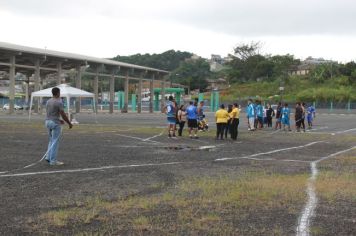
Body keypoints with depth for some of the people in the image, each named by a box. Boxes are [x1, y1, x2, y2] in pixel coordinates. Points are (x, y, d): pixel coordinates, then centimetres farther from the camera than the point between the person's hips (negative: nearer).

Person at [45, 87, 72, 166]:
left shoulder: (48, 102, 10)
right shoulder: (59, 102, -14)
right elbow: (63, 115, -15)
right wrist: (69, 123, -3)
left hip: (48, 122, 8)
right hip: (55, 123, -8)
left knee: (52, 140, 20)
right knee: (55, 142, -3)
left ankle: (48, 157, 13)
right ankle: (53, 160, -1)